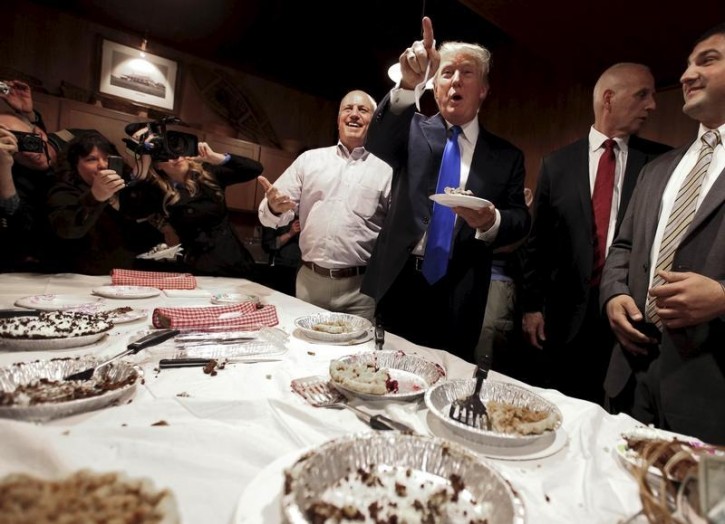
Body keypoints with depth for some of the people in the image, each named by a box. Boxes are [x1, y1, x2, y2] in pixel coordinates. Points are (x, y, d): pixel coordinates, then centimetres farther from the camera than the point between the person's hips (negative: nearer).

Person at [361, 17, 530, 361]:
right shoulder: (415, 131, 7)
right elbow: (377, 143, -14)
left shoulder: (507, 156, 9)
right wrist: (408, 84, -31)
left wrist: (492, 221, -18)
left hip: (457, 297, 1)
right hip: (395, 282, 0)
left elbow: (520, 218, 6)